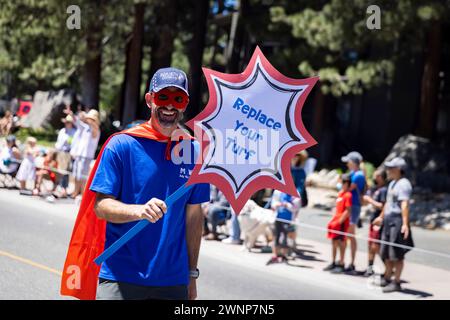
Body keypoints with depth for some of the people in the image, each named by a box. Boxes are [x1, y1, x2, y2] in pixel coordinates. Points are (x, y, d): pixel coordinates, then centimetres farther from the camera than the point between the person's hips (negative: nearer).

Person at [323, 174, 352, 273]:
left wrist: (340, 221, -19)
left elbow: (348, 211, -18)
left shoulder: (348, 195, -13)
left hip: (342, 222, -9)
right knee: (333, 241, 13)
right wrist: (333, 219, 15)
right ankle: (333, 263, 23)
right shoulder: (340, 193, 14)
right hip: (336, 221, 9)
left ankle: (341, 264, -2)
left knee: (340, 242, -6)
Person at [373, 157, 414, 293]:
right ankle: (387, 278, 30)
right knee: (386, 253, 17)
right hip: (388, 221, 10)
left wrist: (405, 224, -34)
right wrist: (381, 217, 36)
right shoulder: (393, 183, 17)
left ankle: (396, 283, 1)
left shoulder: (403, 184, -15)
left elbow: (405, 205, -25)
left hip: (398, 221, -10)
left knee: (397, 254, -5)